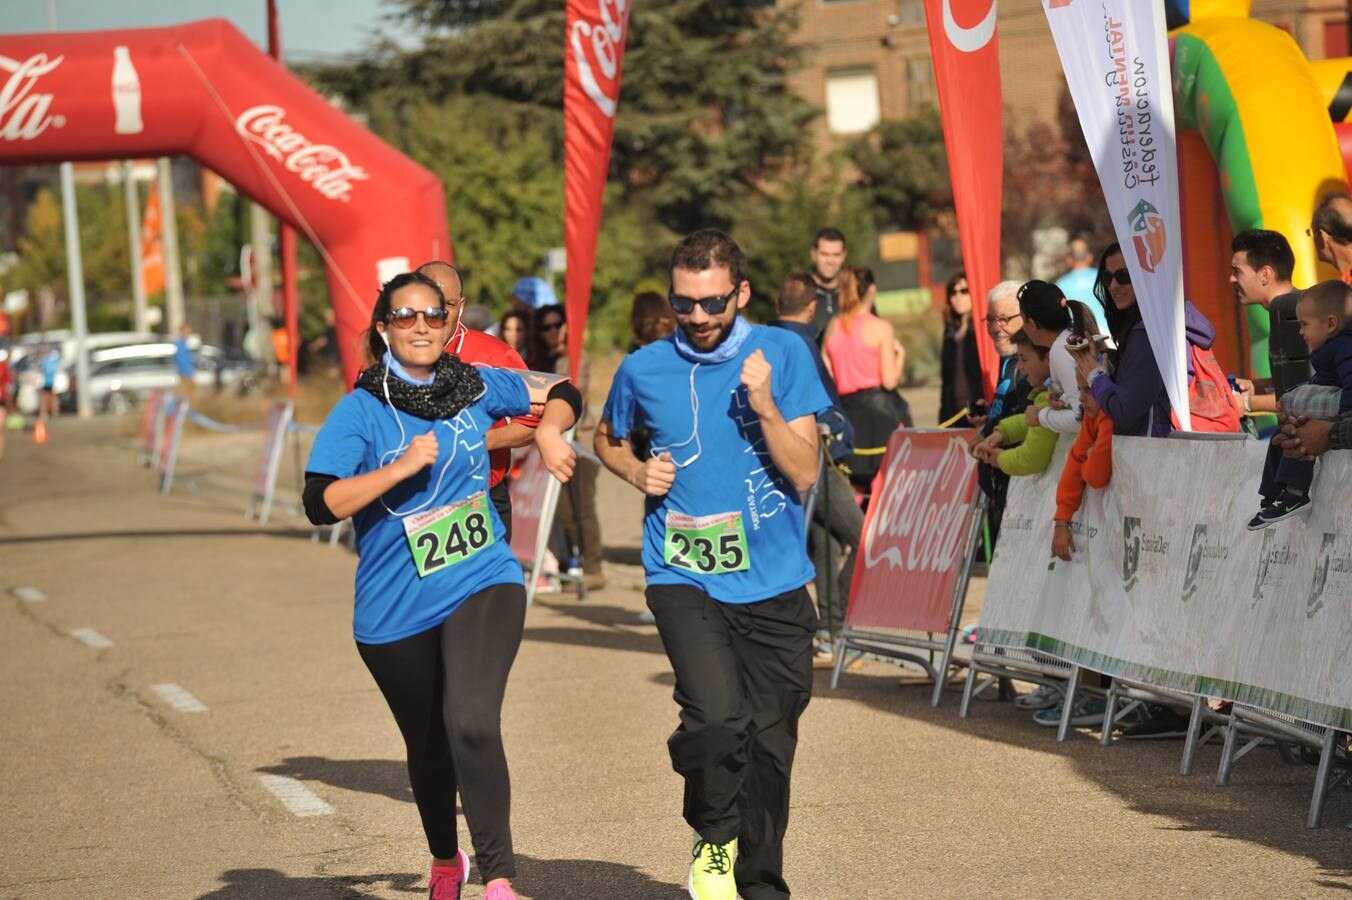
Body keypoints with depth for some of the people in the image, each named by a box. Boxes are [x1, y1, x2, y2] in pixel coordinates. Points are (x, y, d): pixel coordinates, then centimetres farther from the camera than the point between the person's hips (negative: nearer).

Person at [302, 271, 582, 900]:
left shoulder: (476, 388, 4)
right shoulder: (360, 411, -7)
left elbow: (563, 394, 21)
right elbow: (320, 504, -18)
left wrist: (549, 429, 0)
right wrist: (403, 466, -23)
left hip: (483, 587, 0)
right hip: (396, 611, 0)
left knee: (471, 726, -24)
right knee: (429, 748, 17)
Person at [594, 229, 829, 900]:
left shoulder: (782, 354, -2)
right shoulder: (644, 370, 0)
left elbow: (804, 473, -5)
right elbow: (607, 439, 21)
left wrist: (764, 405, -18)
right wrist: (638, 472, 1)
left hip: (774, 584, 2)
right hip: (684, 576, -1)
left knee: (770, 743, 8)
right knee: (718, 718, -24)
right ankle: (714, 838, 4)